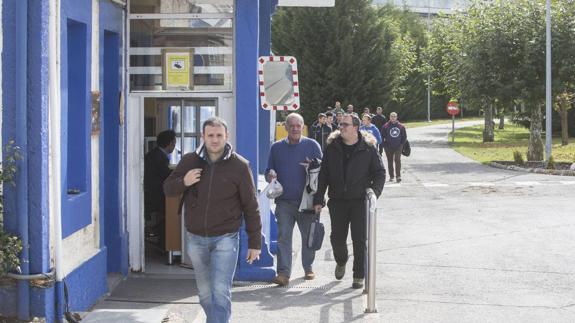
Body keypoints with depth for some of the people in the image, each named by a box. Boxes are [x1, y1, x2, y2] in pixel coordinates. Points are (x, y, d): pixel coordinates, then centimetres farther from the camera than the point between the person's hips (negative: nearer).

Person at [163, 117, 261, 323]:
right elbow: (168, 189, 9)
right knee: (205, 292, 16)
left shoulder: (239, 165, -8)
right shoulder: (189, 161, 0)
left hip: (225, 238, -4)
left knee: (221, 291, -12)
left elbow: (251, 207, -4)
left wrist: (254, 243, -4)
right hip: (196, 238, 4)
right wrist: (183, 182, -15)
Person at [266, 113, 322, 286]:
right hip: (284, 201, 1)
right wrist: (270, 176, -8)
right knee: (283, 236, -7)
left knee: (308, 236, 8)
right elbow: (269, 171, 16)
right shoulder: (276, 147, 10)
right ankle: (284, 272, -6)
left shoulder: (312, 145, 4)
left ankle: (308, 268, 25)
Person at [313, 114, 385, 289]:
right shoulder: (332, 148, 4)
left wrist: (374, 193, -12)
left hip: (360, 201, -2)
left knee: (360, 239, -2)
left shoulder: (368, 148, -2)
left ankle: (359, 276, 11)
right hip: (337, 201, 2)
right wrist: (318, 199, 0)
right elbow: (323, 175, 5)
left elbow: (380, 173, 2)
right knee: (337, 238, 7)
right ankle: (341, 261, 39)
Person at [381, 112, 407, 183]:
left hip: (398, 147, -1)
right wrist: (385, 145, -5)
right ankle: (391, 176, 16)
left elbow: (404, 136, 10)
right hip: (389, 147, 1)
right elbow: (382, 136, 2)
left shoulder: (401, 126, 3)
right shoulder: (386, 126, -1)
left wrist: (401, 144, 0)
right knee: (390, 161, 8)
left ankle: (398, 176, -11)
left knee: (398, 160, -10)